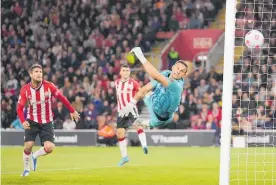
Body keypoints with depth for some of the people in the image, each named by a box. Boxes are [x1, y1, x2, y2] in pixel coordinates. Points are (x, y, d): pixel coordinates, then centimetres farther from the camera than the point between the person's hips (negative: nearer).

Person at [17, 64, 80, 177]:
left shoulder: (49, 86, -13)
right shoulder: (25, 90, -11)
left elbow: (62, 98, -1)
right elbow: (20, 107, -8)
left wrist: (72, 111, 2)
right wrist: (23, 121, -25)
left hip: (47, 123, 0)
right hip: (32, 122, 0)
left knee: (49, 148, -14)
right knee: (28, 147, -10)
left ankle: (35, 156, 19)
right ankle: (26, 169, 17)